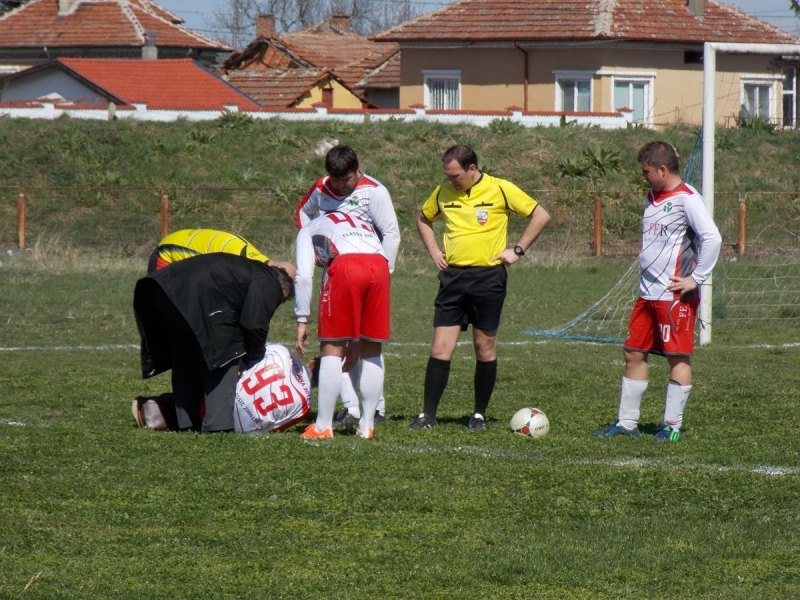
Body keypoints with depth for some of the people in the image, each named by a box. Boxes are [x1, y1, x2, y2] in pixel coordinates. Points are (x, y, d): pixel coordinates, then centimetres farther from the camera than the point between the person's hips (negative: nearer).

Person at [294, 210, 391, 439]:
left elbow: (304, 275, 10)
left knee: (332, 349, 6)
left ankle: (322, 426, 6)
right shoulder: (362, 225, 42)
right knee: (371, 351, 16)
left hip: (346, 266, -4)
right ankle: (367, 426, 17)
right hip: (380, 264, 4)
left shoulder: (309, 229, 29)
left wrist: (302, 320, 12)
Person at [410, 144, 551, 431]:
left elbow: (541, 215, 0)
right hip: (453, 277, 3)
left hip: (488, 276, -3)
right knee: (441, 348, -4)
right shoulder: (443, 194, 6)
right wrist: (433, 250, 12)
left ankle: (479, 415, 14)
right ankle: (428, 414, 1)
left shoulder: (500, 190, -5)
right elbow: (423, 219, 26)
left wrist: (517, 250, -4)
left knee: (485, 348, 3)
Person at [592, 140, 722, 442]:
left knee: (677, 356, -2)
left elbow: (712, 238, -20)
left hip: (675, 295, -9)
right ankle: (627, 422, 15)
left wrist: (696, 279, -18)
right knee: (633, 352, 9)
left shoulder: (687, 199, -12)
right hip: (648, 292, 9)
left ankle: (672, 426, 3)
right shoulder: (653, 197, 15)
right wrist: (646, 274, 15)